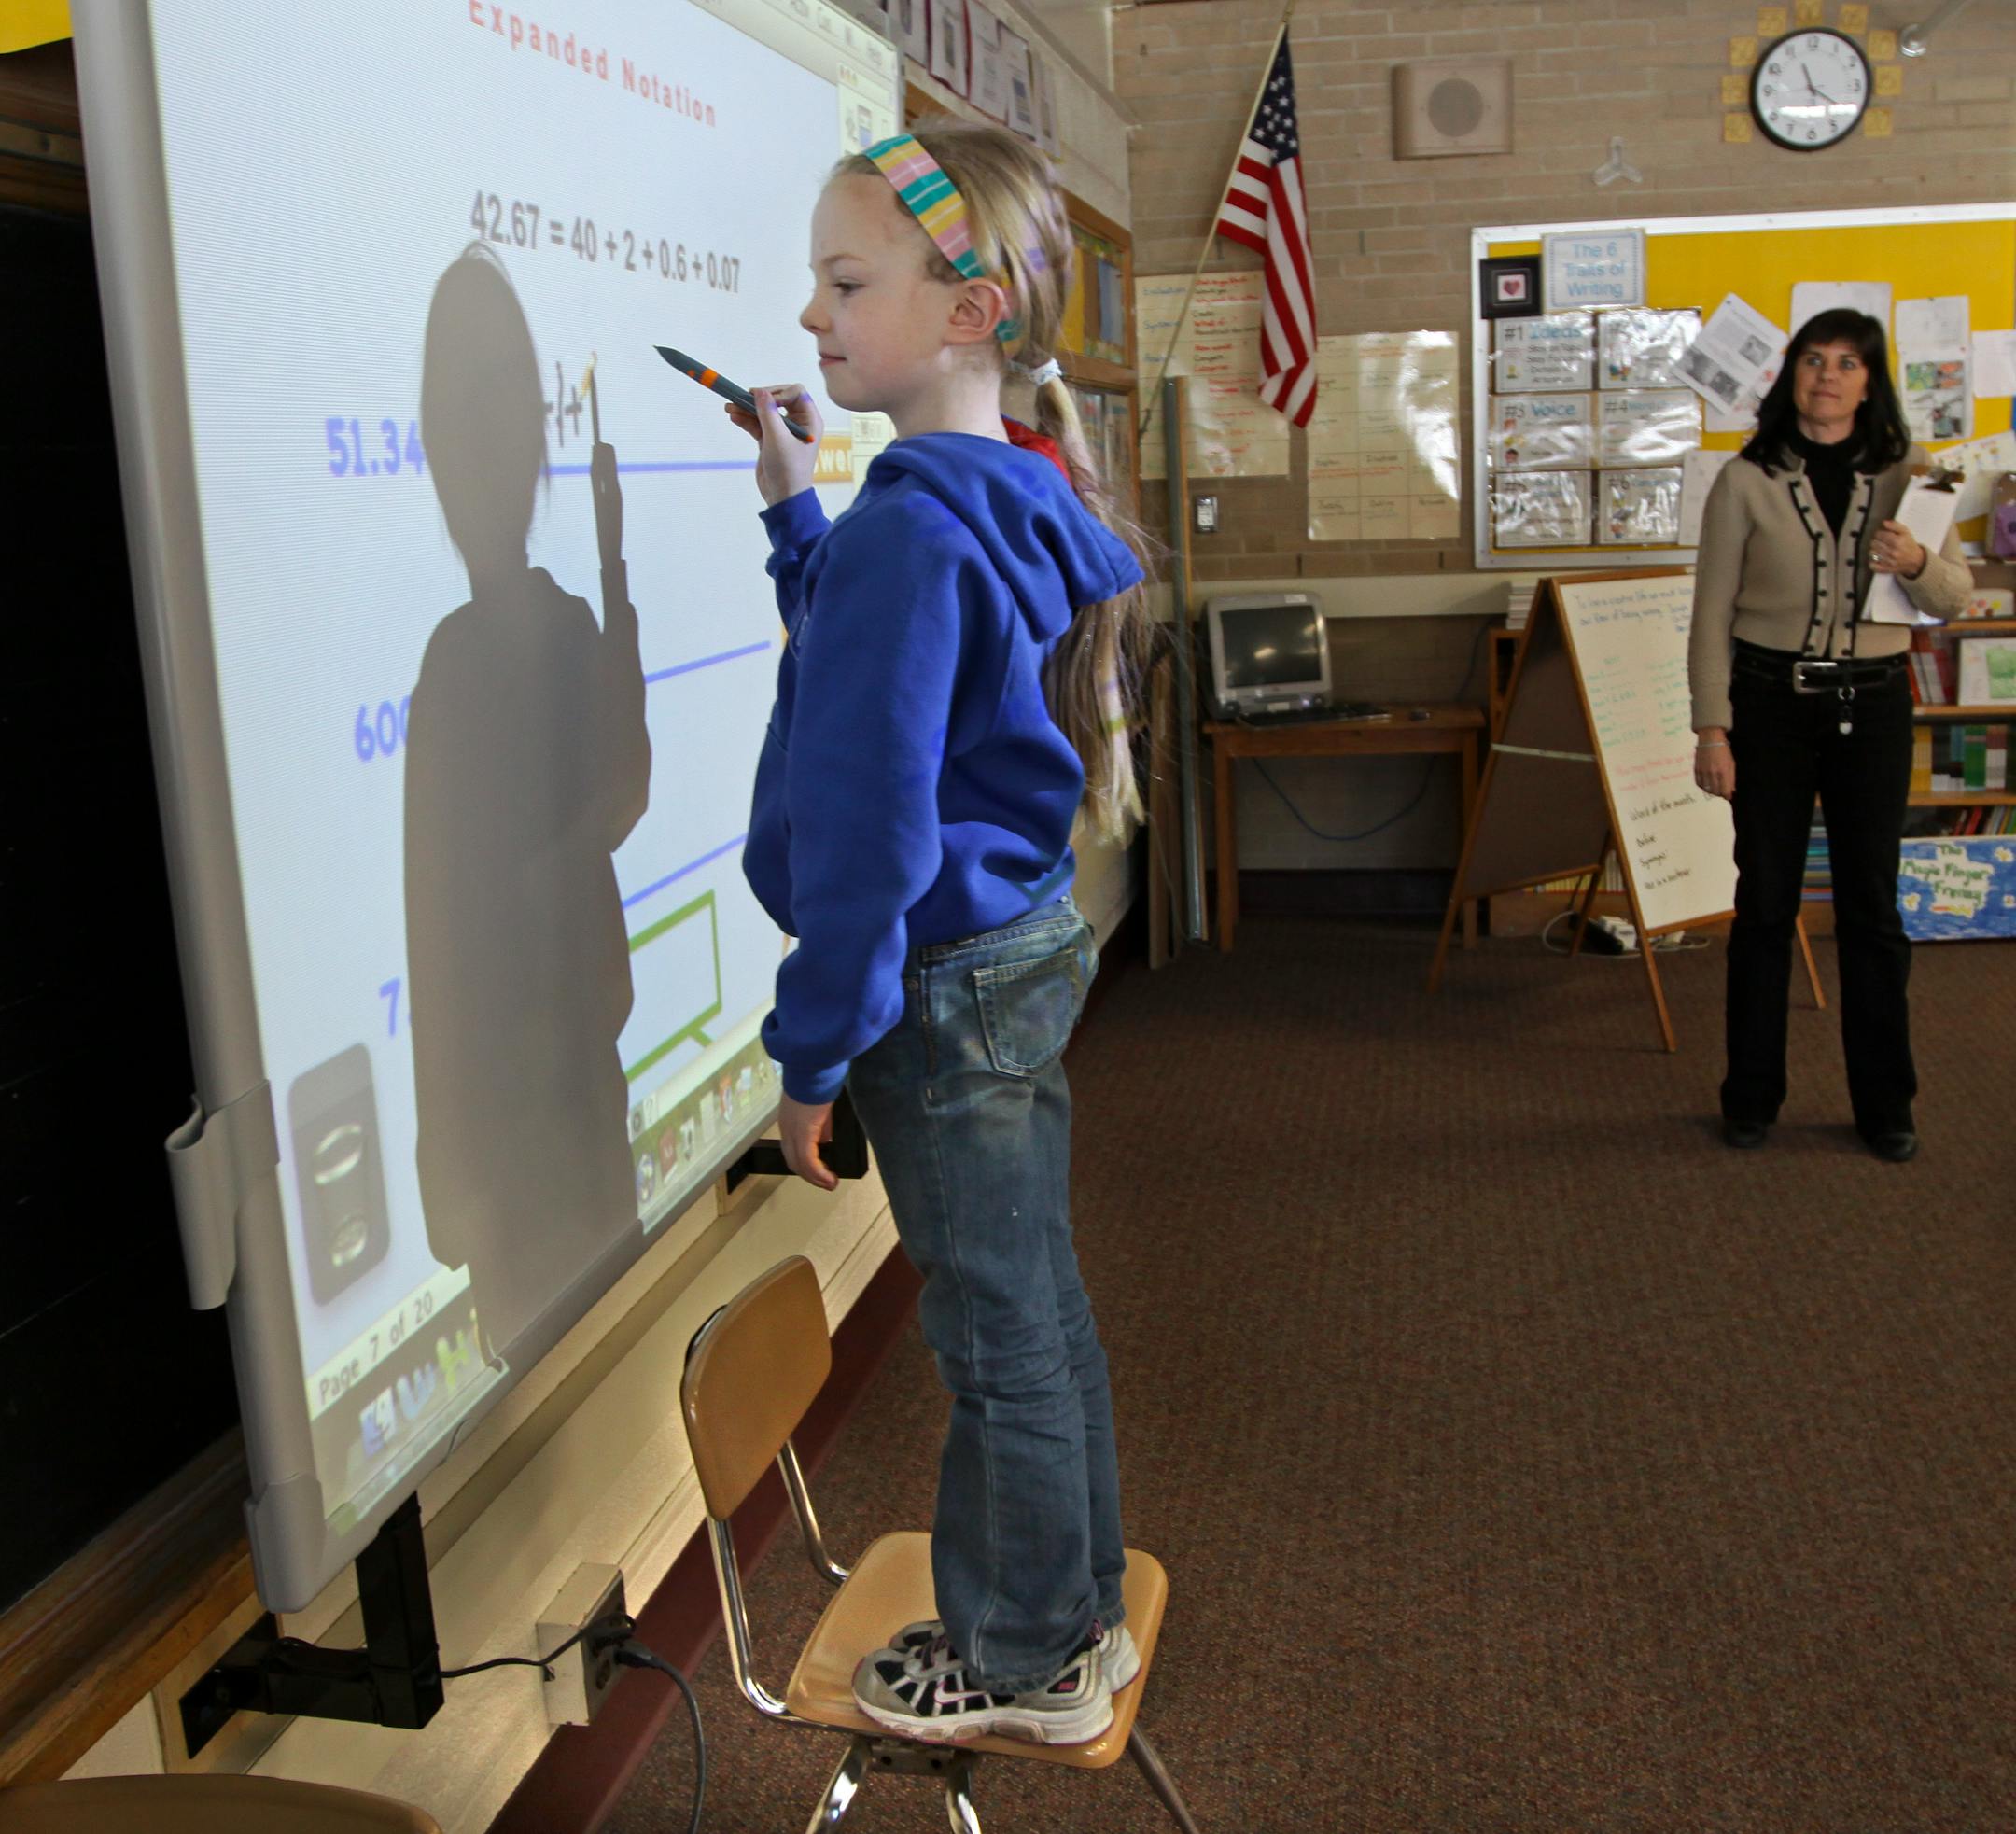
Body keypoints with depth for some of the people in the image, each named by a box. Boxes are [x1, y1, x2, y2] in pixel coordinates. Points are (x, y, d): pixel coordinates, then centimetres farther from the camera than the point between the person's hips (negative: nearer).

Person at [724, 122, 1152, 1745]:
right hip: (1025, 944, 10)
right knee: (1039, 1308, 20)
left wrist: (815, 1053, -16)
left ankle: (1026, 1667, 27)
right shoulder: (1013, 498, 6)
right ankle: (1074, 1612, 38)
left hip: (950, 990, -9)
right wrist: (794, 509, 14)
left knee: (998, 1338, 7)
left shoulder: (910, 528, -23)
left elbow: (867, 826, -23)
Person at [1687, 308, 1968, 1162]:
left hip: (1872, 704, 1)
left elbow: (1954, 597, 7)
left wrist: (1918, 564, -16)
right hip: (1771, 701, -1)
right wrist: (1711, 728, -8)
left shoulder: (1907, 473, 4)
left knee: (1871, 905, 6)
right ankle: (1751, 1098, 17)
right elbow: (1712, 612, -2)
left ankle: (1885, 1105, 18)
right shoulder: (1747, 481, -2)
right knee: (1764, 901, 4)